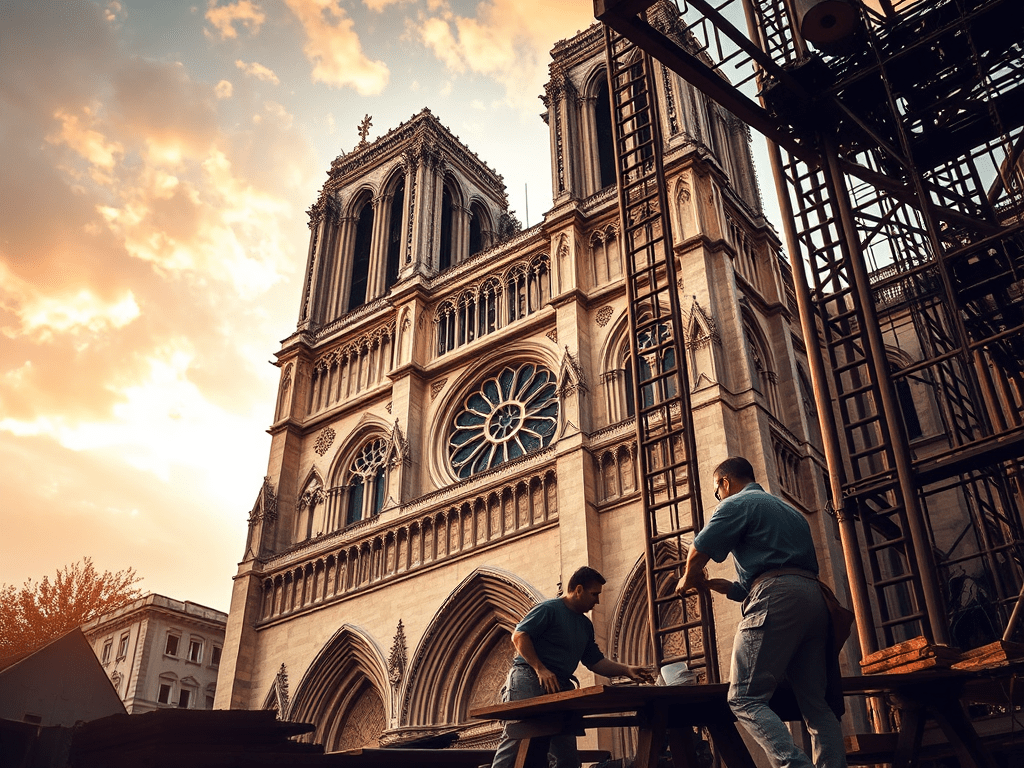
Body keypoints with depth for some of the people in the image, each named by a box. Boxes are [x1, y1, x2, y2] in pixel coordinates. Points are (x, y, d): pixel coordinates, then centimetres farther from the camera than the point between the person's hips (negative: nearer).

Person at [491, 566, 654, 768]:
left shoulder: (585, 625, 22)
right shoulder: (549, 609, -5)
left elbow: (595, 661, 23)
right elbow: (519, 636, -13)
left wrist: (626, 670, 9)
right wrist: (541, 669, -20)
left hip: (561, 687, 8)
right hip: (529, 681, -8)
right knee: (515, 741, -14)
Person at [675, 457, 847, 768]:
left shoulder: (737, 504, 6)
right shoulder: (788, 510, 32)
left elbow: (698, 553, 2)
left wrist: (688, 580, 24)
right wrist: (730, 587, 36)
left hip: (775, 601, -8)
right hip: (813, 599, 9)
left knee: (744, 699, -12)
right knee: (816, 704, 7)